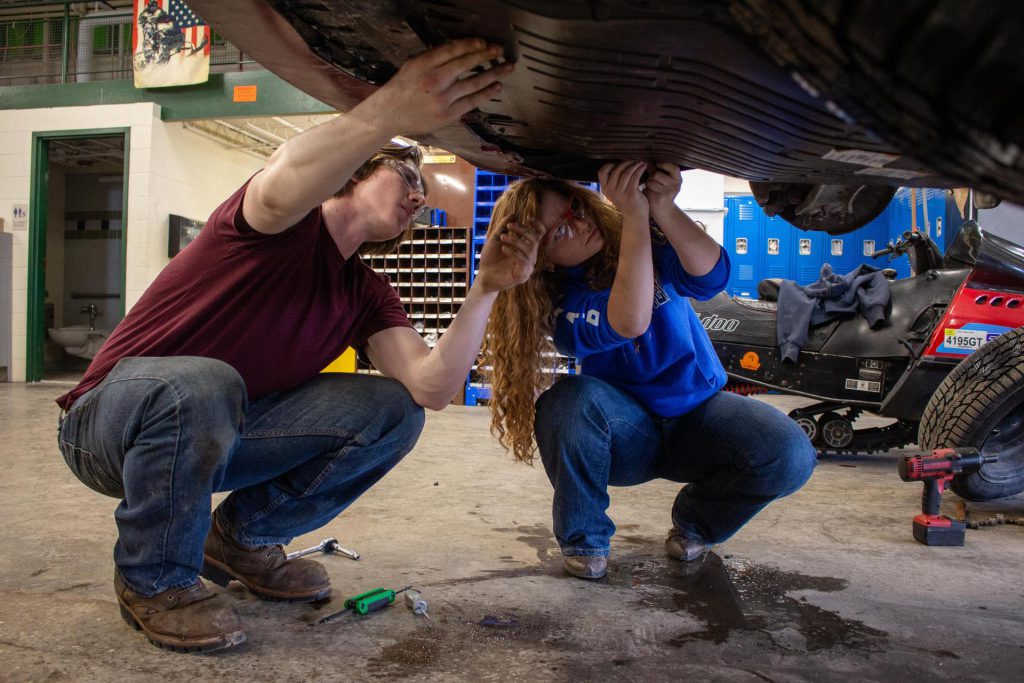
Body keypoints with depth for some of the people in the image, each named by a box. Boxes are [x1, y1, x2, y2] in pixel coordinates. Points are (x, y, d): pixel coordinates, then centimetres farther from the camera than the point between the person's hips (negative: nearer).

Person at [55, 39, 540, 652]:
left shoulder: (368, 294, 3)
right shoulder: (286, 225, -15)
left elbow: (432, 387, -13)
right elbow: (284, 189, -44)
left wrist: (486, 289, -23)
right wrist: (387, 111, -58)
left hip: (222, 432, 6)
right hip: (111, 415, -5)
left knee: (393, 411, -11)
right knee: (202, 386, -41)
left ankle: (243, 536, 6)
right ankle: (153, 579, -11)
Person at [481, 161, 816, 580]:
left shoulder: (649, 237, -7)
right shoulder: (558, 304, -16)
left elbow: (710, 277, -23)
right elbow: (629, 323, -35)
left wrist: (664, 211, -39)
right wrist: (635, 216, -38)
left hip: (698, 410, 3)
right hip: (627, 435, -2)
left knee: (790, 455, -27)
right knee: (572, 400, -36)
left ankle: (695, 522, 6)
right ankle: (583, 539, -9)